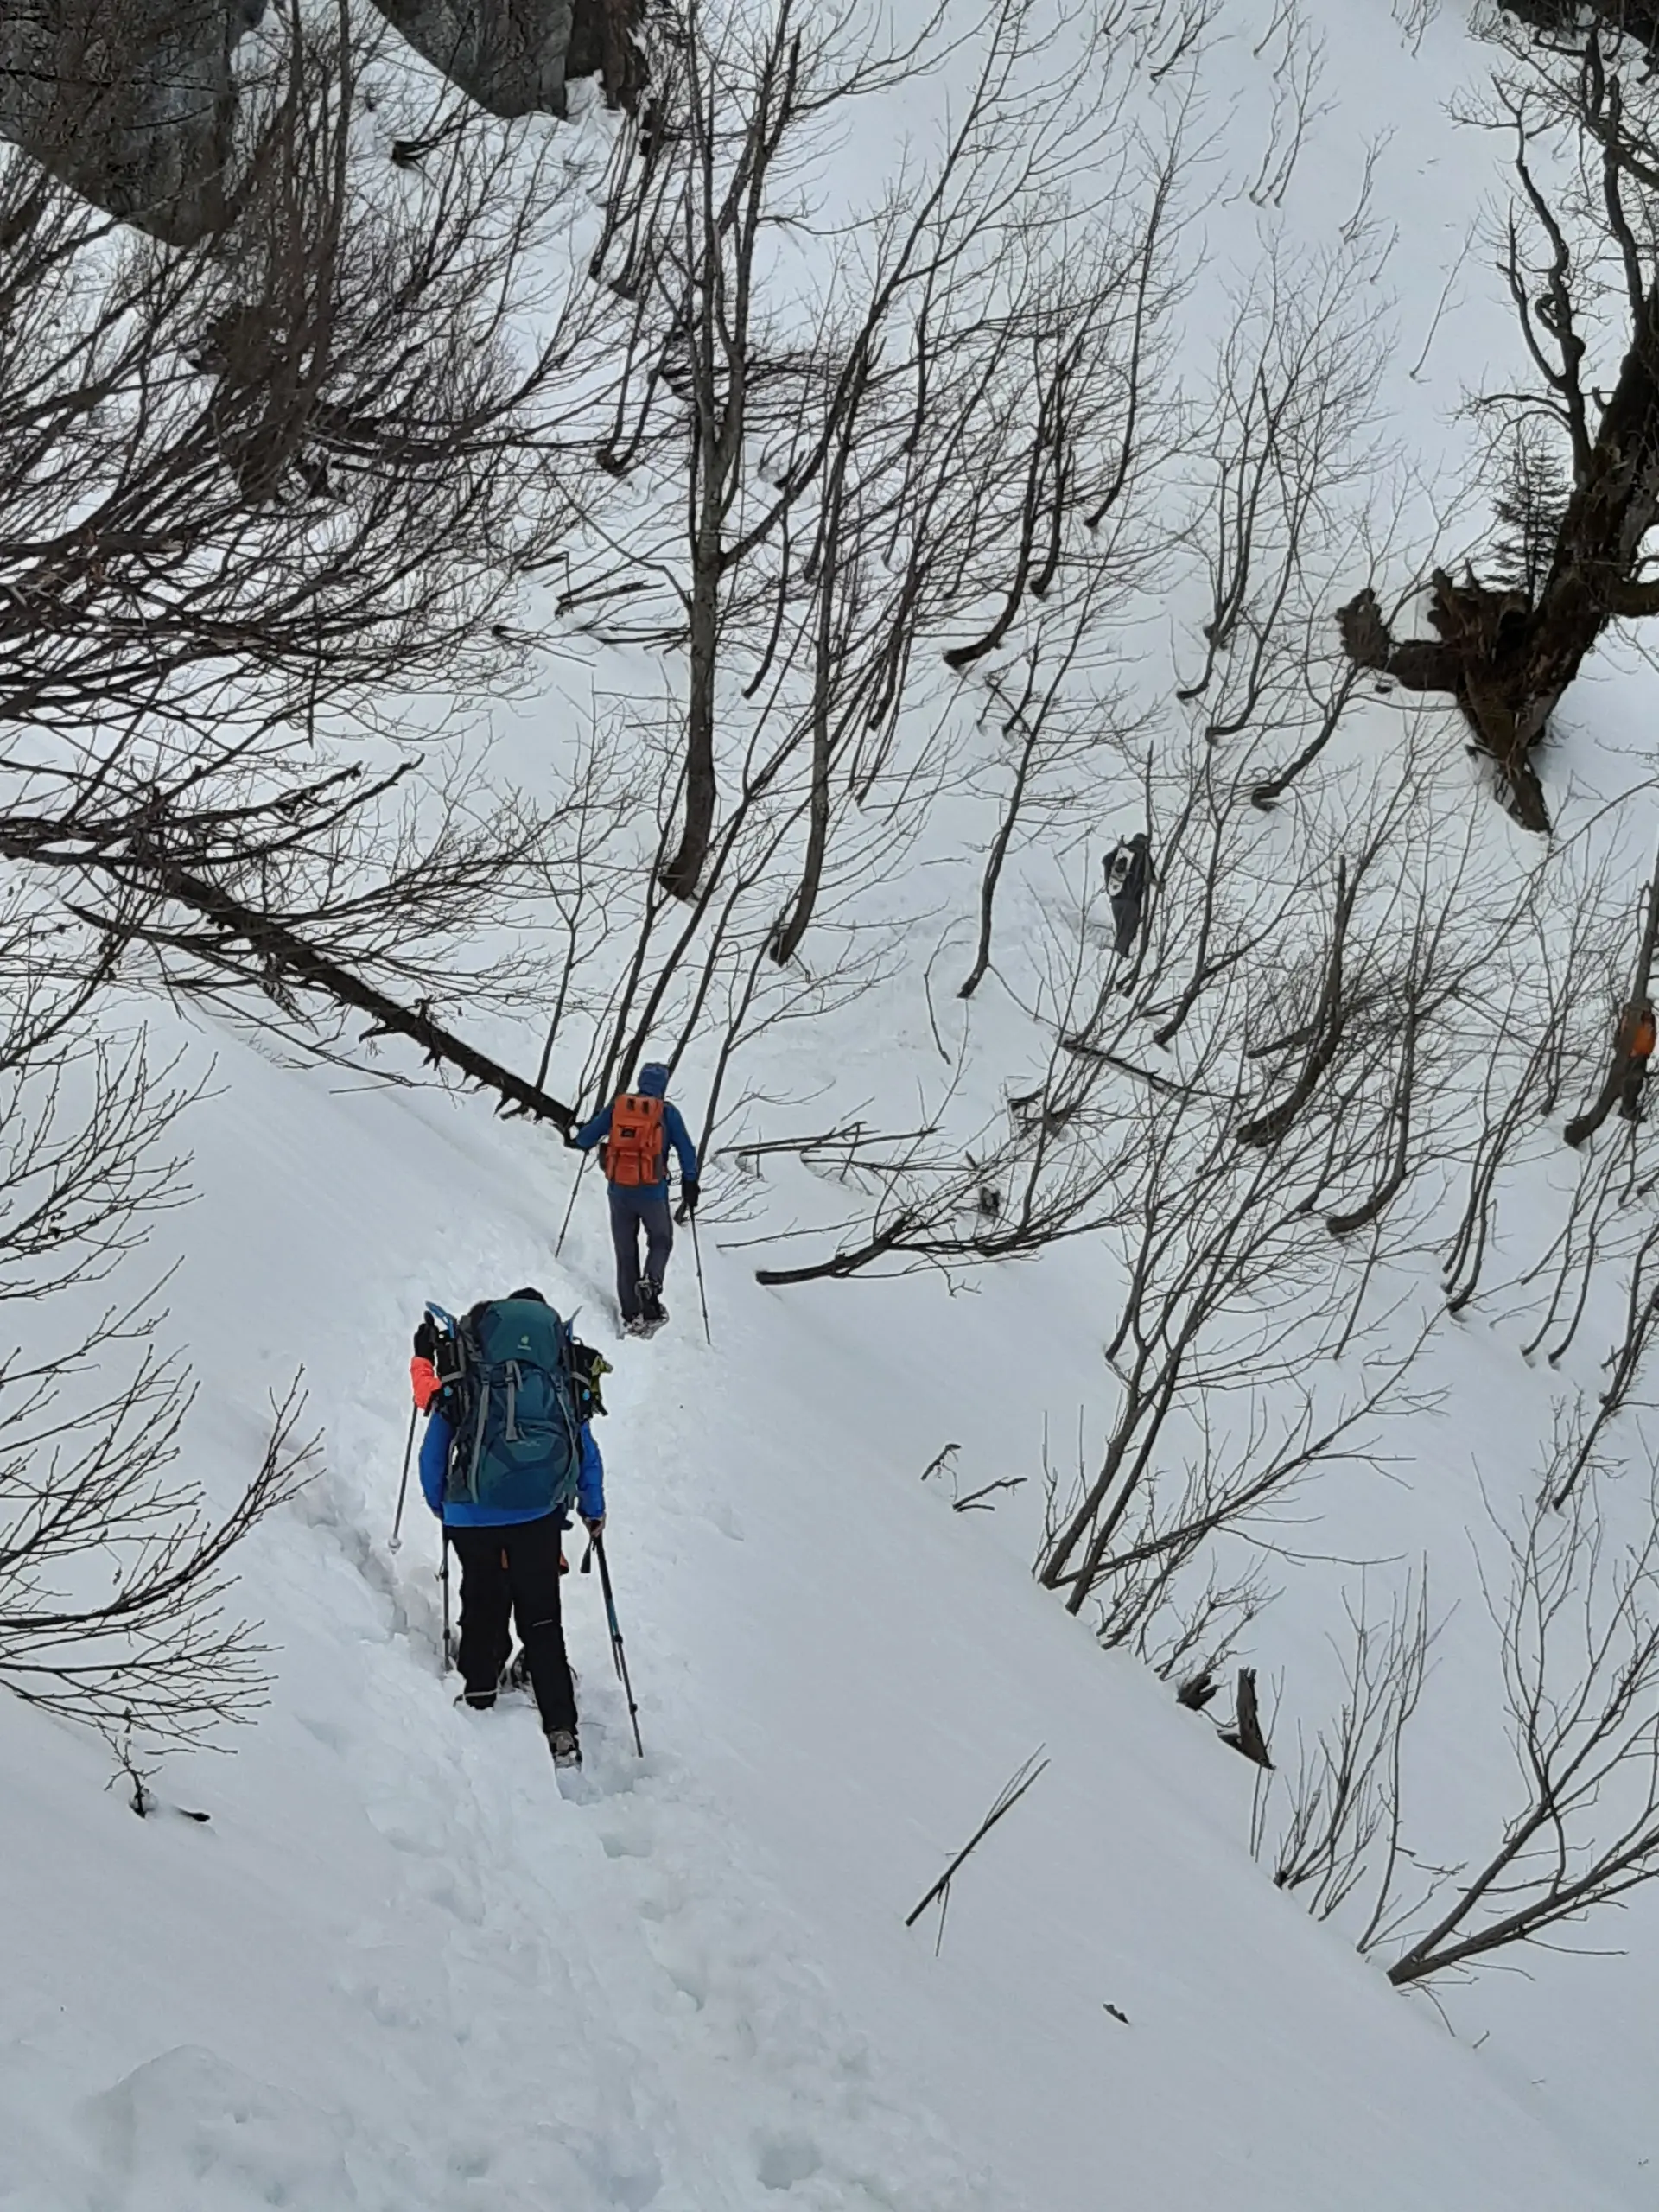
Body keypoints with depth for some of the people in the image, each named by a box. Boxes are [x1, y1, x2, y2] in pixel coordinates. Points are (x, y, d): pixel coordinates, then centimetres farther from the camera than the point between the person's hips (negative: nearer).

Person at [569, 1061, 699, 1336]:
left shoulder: (618, 1106, 1)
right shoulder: (667, 1112, -4)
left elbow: (587, 1137, 8)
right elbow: (686, 1150, -3)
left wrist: (576, 1142, 30)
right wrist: (690, 1185, 7)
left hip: (619, 1191, 2)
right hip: (652, 1192, -2)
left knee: (625, 1251, 12)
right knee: (660, 1241, 17)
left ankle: (631, 1316, 10)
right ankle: (651, 1284, -12)